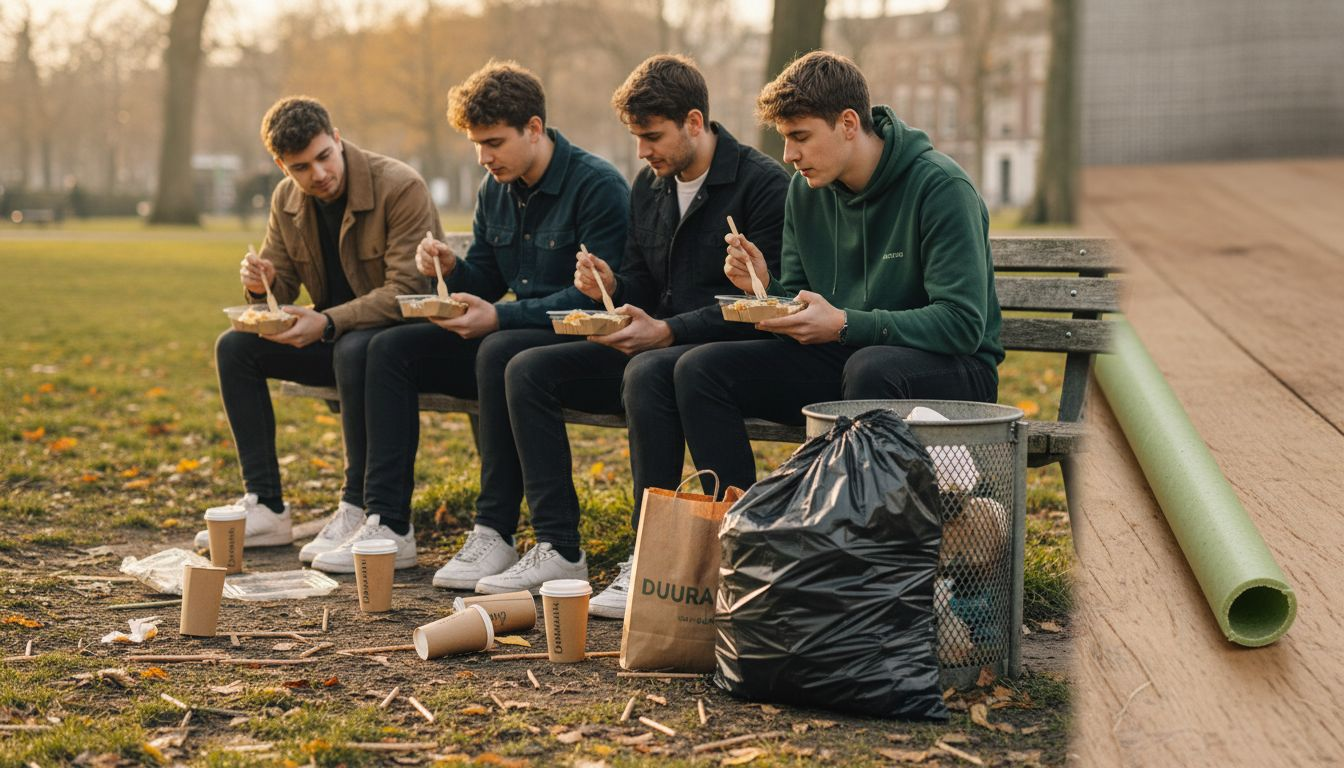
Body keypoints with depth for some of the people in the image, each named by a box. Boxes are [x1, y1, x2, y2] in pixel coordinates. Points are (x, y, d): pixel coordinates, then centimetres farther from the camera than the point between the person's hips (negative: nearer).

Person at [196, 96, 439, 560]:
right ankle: (266, 507, -6)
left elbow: (406, 290, -24)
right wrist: (262, 286, -16)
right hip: (335, 336, 7)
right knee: (234, 347, -8)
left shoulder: (401, 187, -19)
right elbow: (280, 290, 10)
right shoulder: (287, 199, 2)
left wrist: (328, 323, -33)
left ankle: (358, 510, -28)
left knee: (354, 351, -39)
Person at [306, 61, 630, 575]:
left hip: (583, 345, -8)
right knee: (392, 348, -4)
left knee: (499, 352, -37)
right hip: (513, 335, 8)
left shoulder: (596, 186, -14)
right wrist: (450, 269, -7)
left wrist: (500, 318, -25)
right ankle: (388, 524, -10)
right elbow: (484, 282, 16)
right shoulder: (495, 190, 10)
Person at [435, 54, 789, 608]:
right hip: (655, 348, 8)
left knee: (646, 372, -39)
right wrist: (611, 287, -4)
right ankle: (557, 546, -11)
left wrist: (669, 331, -23)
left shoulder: (762, 184, -11)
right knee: (527, 369, -7)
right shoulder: (648, 187, 14)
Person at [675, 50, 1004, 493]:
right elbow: (800, 301, 12)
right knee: (700, 370, -10)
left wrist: (845, 324, -28)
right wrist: (764, 287, -11)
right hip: (843, 359, 6)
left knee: (870, 367, -40)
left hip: (952, 372, -6)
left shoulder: (940, 187, -16)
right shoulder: (805, 190, 5)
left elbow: (963, 324, -23)